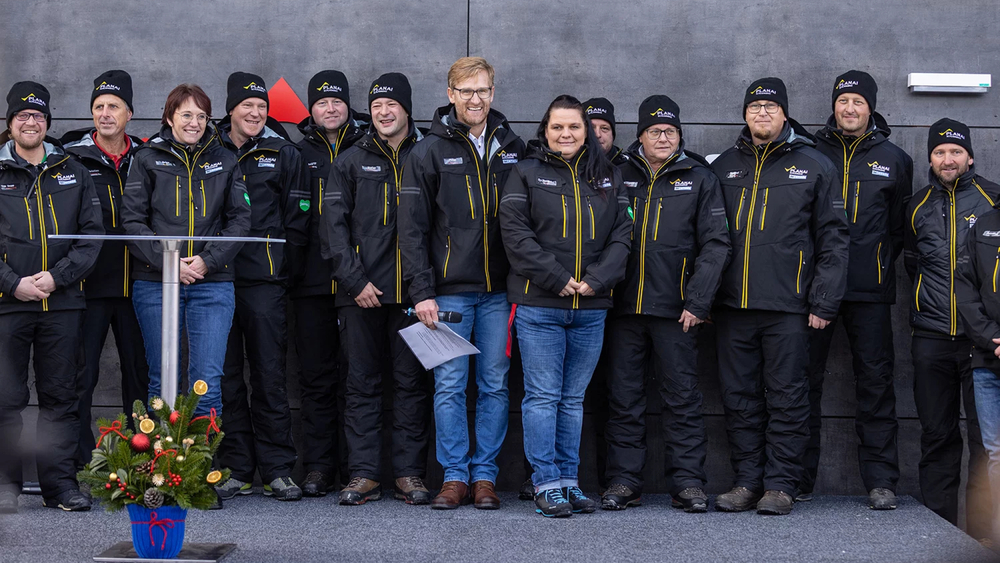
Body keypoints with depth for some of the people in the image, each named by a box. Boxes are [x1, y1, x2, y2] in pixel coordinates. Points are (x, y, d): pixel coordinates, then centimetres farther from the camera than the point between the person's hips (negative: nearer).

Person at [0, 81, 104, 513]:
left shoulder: (73, 174, 12)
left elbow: (93, 234, 5)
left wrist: (57, 276, -8)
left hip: (62, 303, 2)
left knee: (60, 396, 5)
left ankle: (61, 483, 11)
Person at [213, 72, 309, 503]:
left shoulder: (283, 154, 8)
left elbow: (298, 217, 9)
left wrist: (277, 262, 4)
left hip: (264, 281, -1)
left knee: (270, 375, -1)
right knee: (225, 376, 3)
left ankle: (278, 469, 5)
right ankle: (236, 469, 10)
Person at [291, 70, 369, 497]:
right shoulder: (298, 151, 11)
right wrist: (290, 267, 1)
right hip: (311, 281, 1)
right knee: (317, 377, 4)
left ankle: (353, 466, 8)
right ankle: (318, 466, 9)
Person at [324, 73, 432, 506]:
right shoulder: (351, 162, 10)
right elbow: (334, 227, 5)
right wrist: (356, 280, -6)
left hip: (411, 290, 0)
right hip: (361, 290, 1)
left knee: (412, 381, 2)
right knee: (362, 382, 3)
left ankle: (410, 473, 8)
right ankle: (364, 474, 7)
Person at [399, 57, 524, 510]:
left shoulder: (512, 148, 9)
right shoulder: (429, 152, 1)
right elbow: (412, 229, -1)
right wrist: (422, 292, -8)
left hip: (499, 290, 2)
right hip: (450, 289, -2)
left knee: (495, 385, 5)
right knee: (450, 386, 0)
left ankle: (485, 476, 13)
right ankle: (455, 476, 9)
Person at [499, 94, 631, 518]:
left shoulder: (608, 177, 13)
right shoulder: (527, 174, 2)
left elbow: (622, 234, 7)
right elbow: (515, 232, -7)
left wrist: (596, 280, -9)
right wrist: (558, 279, -13)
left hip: (591, 308, 3)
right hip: (538, 306, -3)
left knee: (573, 398, 9)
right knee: (543, 396, -2)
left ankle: (568, 480, 16)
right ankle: (546, 484, 2)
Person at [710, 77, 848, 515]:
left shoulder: (814, 166, 6)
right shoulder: (724, 167, 15)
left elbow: (832, 238, 3)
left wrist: (824, 302, -5)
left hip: (788, 306, -3)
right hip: (732, 304, 3)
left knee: (786, 398, 0)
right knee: (739, 398, 6)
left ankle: (780, 485, 6)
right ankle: (748, 481, 14)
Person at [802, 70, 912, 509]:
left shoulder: (893, 159, 11)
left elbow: (901, 225, 16)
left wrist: (880, 260, 6)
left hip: (870, 291, 0)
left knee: (875, 382, 1)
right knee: (805, 380, 2)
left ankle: (880, 481, 7)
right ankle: (798, 478, 10)